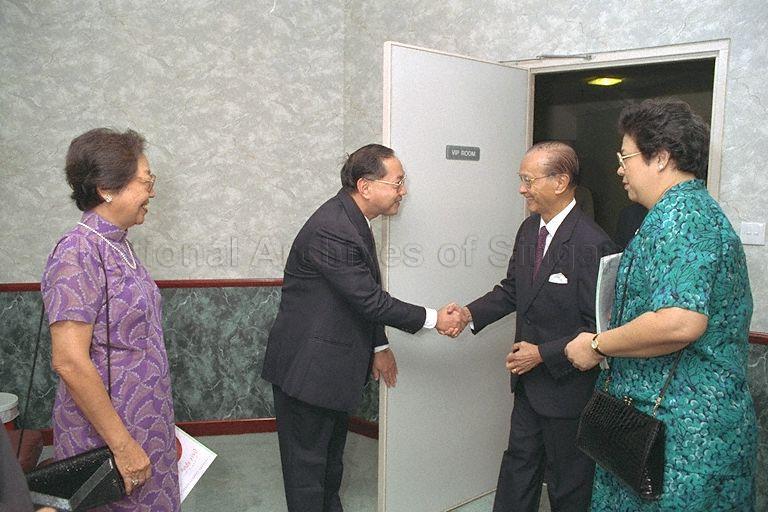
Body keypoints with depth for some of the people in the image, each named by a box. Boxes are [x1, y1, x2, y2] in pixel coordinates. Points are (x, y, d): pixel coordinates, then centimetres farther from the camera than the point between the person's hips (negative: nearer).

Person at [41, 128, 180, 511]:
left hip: (146, 427, 8)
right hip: (106, 435, -8)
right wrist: (122, 445, -20)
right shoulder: (78, 254, -21)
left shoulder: (116, 245, 5)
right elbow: (69, 362, -25)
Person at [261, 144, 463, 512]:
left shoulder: (352, 218, 4)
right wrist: (433, 319, -16)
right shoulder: (331, 230, -27)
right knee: (308, 461, 6)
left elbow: (367, 294, 12)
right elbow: (370, 300, -25)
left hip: (334, 361, 10)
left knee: (332, 451, 24)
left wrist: (378, 346, 15)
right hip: (307, 366, -10)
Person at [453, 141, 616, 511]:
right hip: (529, 382, 7)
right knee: (518, 461, 22)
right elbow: (512, 289, 10)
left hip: (567, 382, -7)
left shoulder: (591, 244, -23)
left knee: (568, 481, 15)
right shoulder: (529, 229, 2)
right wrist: (470, 314, -4)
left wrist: (544, 354, -20)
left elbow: (597, 327, -21)